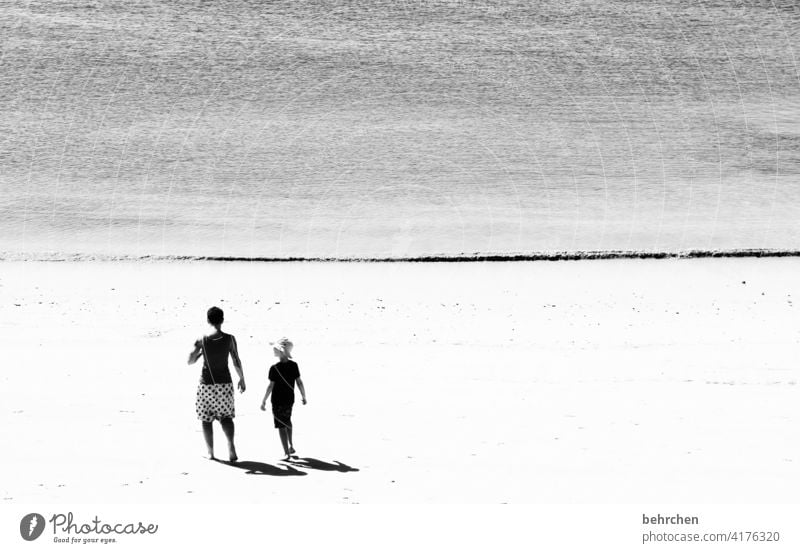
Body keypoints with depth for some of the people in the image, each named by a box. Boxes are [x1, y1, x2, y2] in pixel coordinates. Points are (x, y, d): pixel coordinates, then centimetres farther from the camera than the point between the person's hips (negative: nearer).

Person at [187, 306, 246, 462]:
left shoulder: (202, 340, -8)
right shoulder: (229, 339, -7)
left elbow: (190, 361, -1)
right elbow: (237, 362, -2)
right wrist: (242, 379, 11)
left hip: (206, 383, -1)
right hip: (224, 383, 1)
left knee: (206, 419, 12)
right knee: (226, 416, 13)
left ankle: (210, 453, 12)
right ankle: (231, 444, -12)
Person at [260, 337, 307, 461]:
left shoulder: (274, 368, -16)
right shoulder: (294, 366, -4)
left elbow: (271, 386, -15)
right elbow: (299, 382, 0)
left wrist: (264, 401, -8)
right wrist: (304, 396, 12)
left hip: (278, 401, -5)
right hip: (290, 399, 5)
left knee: (281, 426, -1)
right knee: (287, 423, 26)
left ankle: (287, 452, -4)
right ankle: (291, 446, 31)